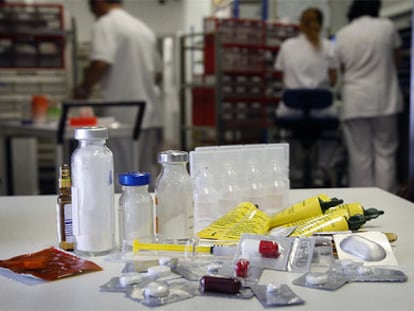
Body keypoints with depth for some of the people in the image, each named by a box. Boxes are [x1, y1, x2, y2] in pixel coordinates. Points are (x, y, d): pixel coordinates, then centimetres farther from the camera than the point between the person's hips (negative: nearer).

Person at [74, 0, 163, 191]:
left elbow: (100, 63, -19)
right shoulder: (144, 28, 19)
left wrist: (84, 89, -4)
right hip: (151, 115, 8)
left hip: (123, 116, -7)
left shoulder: (105, 24, -4)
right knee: (148, 180, 11)